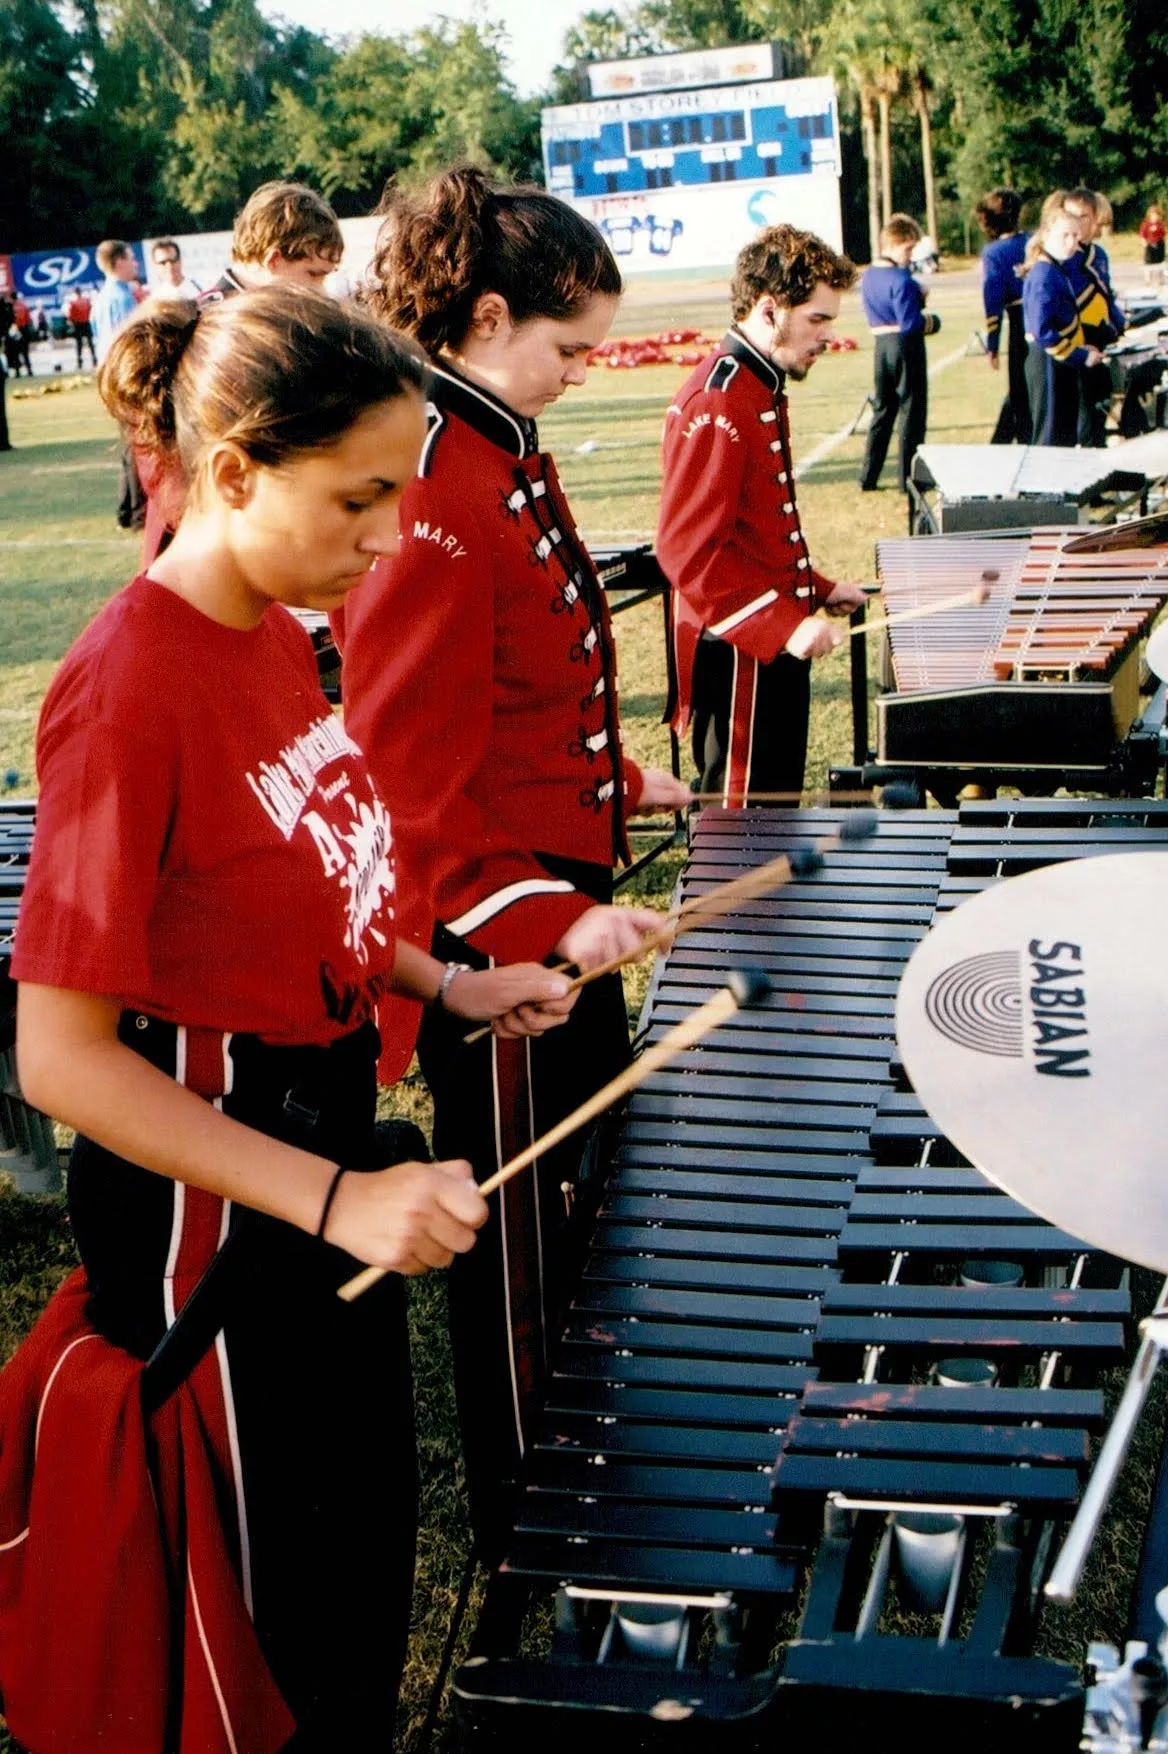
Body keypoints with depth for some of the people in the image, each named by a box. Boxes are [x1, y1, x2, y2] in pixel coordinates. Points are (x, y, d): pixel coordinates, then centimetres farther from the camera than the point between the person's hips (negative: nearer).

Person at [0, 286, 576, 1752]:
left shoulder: (276, 628, 1)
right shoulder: (130, 692, -26)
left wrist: (445, 985, 2)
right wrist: (337, 1199, -29)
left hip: (326, 1140, 9)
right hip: (210, 1207, -9)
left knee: (364, 1537, 26)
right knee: (266, 1609, 13)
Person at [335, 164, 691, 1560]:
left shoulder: (503, 459, 8)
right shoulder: (434, 500, -23)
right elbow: (409, 771, -26)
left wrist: (621, 781, 18)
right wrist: (539, 917, -29)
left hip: (560, 898, 10)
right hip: (489, 940, -10)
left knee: (603, 1170, 23)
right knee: (516, 1239, 7)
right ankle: (523, 1528, 28)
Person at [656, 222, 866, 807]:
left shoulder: (760, 391, 13)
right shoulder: (716, 405, -19)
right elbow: (688, 551, -24)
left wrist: (816, 589, 15)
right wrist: (784, 626, -25)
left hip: (774, 646, 10)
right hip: (737, 659, -10)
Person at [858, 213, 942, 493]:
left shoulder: (867, 276, 7)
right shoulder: (902, 280, -18)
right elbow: (911, 324, -21)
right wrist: (931, 321, -1)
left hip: (881, 344, 7)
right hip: (906, 346, -7)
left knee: (883, 409, 16)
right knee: (912, 411, 3)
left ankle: (868, 477, 16)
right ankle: (907, 477, 7)